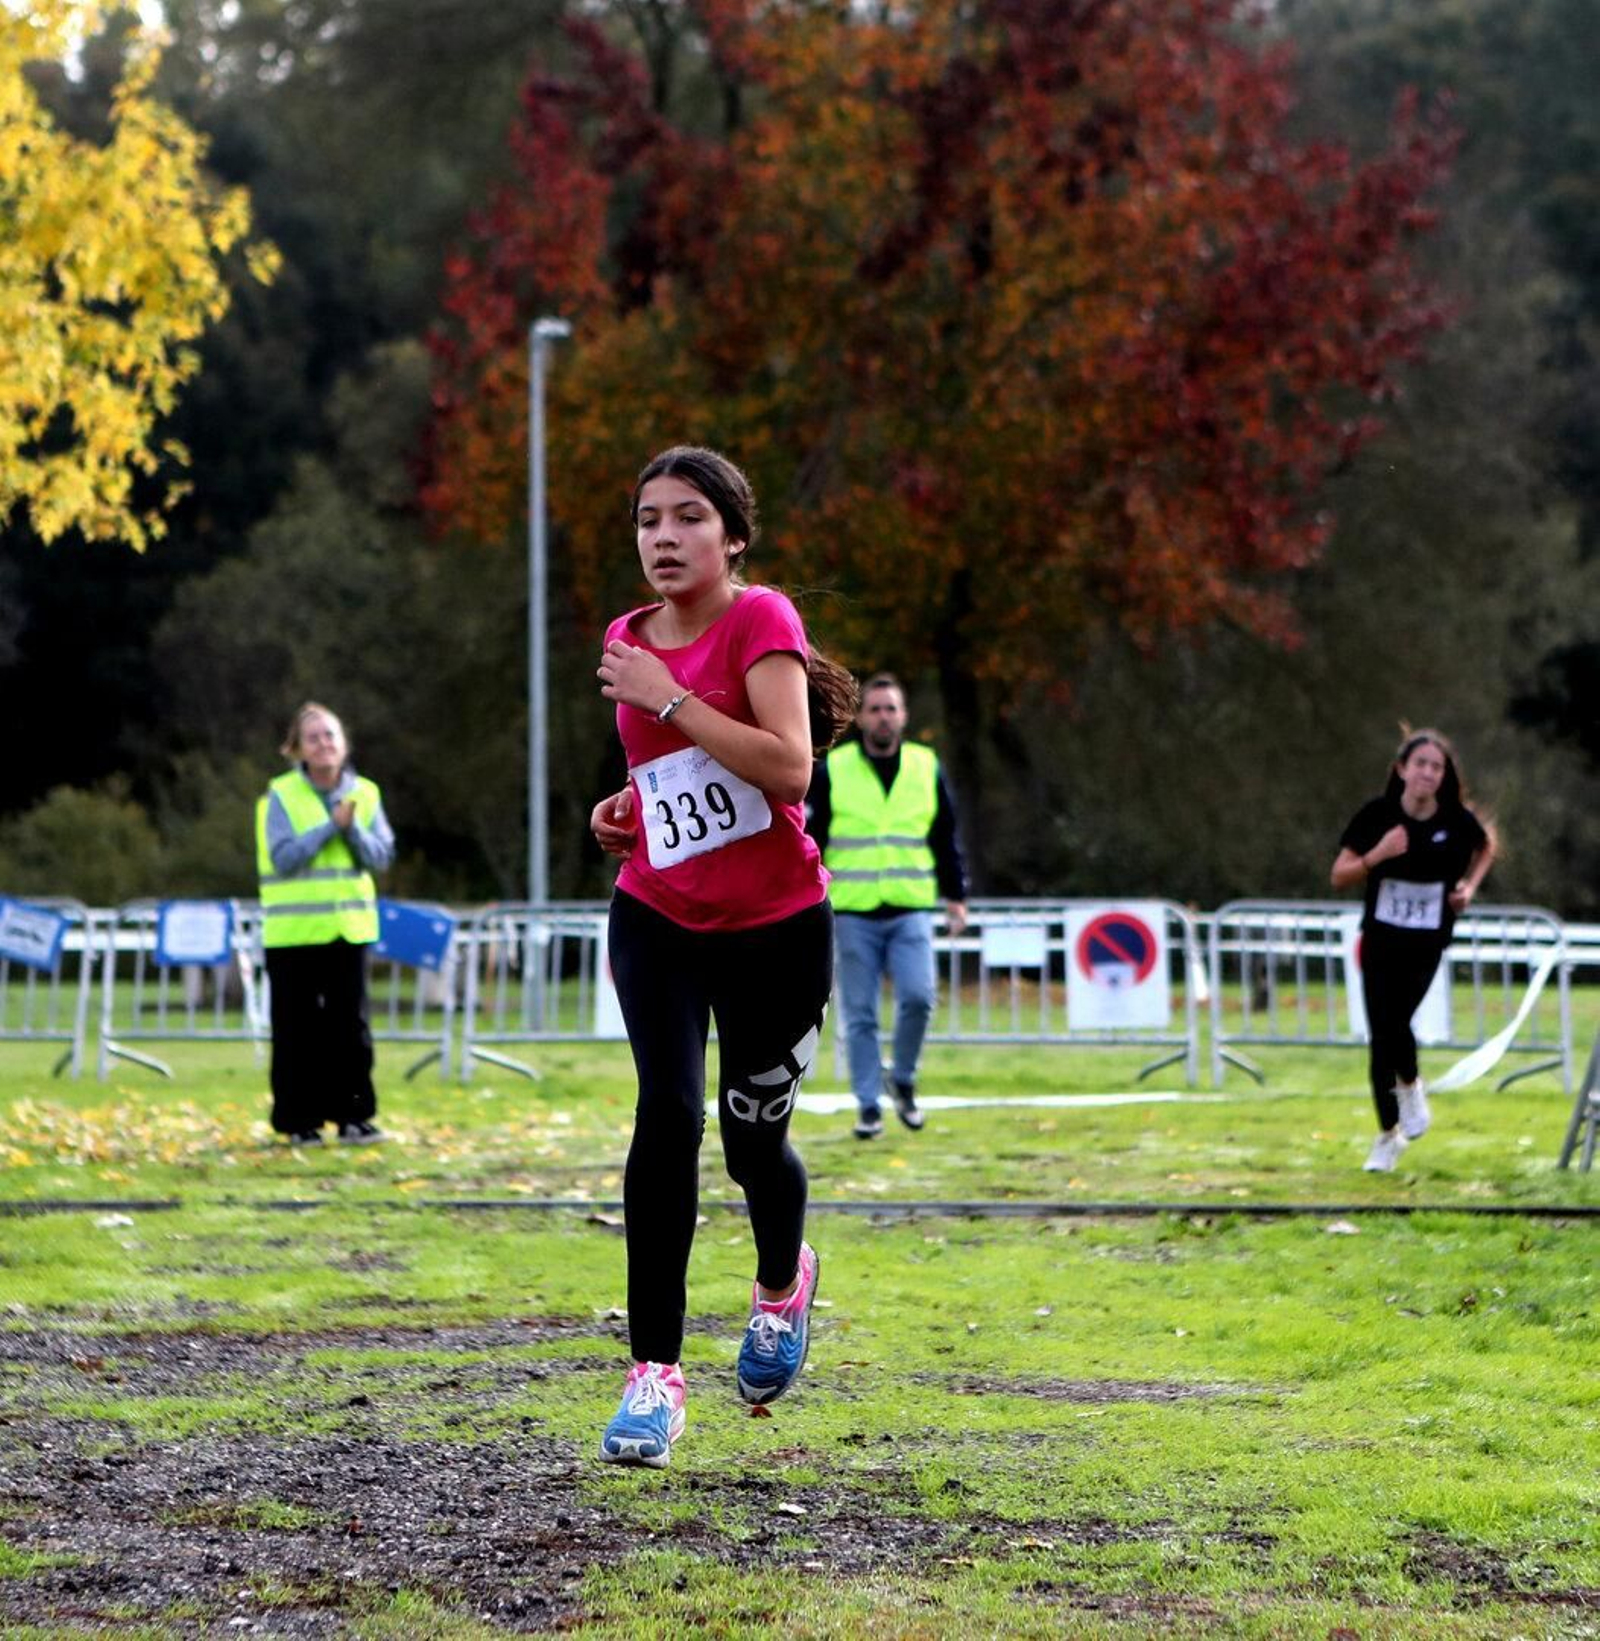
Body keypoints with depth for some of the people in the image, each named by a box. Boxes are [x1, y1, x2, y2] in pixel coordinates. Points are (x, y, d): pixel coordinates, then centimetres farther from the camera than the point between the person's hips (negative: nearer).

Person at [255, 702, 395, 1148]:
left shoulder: (364, 793, 7)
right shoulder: (281, 796, -4)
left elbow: (381, 856, 2)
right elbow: (284, 857, -14)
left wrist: (353, 829, -15)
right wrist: (331, 825, -16)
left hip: (350, 927, 3)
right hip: (294, 930, -3)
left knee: (351, 1026, 2)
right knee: (298, 1029, 0)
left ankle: (352, 1115, 9)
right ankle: (299, 1120, 7)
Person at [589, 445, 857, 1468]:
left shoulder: (761, 620, -12)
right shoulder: (629, 642, 6)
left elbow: (788, 768, -25)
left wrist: (669, 698, -24)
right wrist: (630, 810, 4)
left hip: (776, 927, -3)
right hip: (658, 923, 3)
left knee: (752, 1137, 8)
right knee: (669, 1113, -17)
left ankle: (783, 1281, 45)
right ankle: (654, 1373, -14)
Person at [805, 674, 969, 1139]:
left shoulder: (927, 769, 9)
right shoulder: (832, 771, 2)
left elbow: (946, 839, 17)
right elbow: (808, 839, 5)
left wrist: (955, 894, 12)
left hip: (911, 910, 1)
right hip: (853, 913, -1)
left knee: (917, 997, -13)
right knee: (859, 1014, 0)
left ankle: (903, 1079, 10)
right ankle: (868, 1105, 8)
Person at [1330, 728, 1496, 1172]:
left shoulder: (1457, 821, -9)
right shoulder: (1377, 815, -11)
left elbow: (1487, 845, 15)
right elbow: (1339, 877, -7)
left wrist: (1470, 886, -1)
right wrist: (1376, 855, -24)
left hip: (1427, 941, -1)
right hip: (1381, 938, 1)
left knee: (1395, 1019, -21)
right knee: (1380, 1038, 2)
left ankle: (1410, 1087, 12)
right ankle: (1388, 1135, 19)